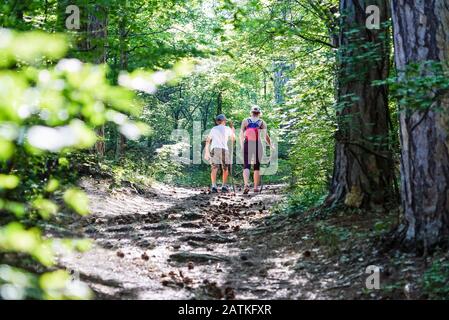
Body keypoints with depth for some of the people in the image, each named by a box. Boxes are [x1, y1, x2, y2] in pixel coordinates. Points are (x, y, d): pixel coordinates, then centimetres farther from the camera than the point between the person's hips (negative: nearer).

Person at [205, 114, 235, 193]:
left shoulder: (213, 129, 19)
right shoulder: (227, 129, 12)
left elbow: (208, 141, 15)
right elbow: (233, 138, 27)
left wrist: (206, 153, 17)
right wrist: (232, 129, 41)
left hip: (214, 149, 2)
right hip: (224, 149, -2)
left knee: (214, 168, -8)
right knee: (225, 169, 13)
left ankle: (214, 186, -22)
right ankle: (224, 186, 12)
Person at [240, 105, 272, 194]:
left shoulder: (245, 121, 5)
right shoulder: (262, 122, 3)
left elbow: (241, 134, 4)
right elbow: (266, 136, -3)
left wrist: (241, 145, 17)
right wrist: (270, 145, 10)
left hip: (247, 144, 0)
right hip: (258, 145, 0)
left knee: (246, 166, -2)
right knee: (257, 166, 11)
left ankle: (246, 184, -25)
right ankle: (256, 187, 13)